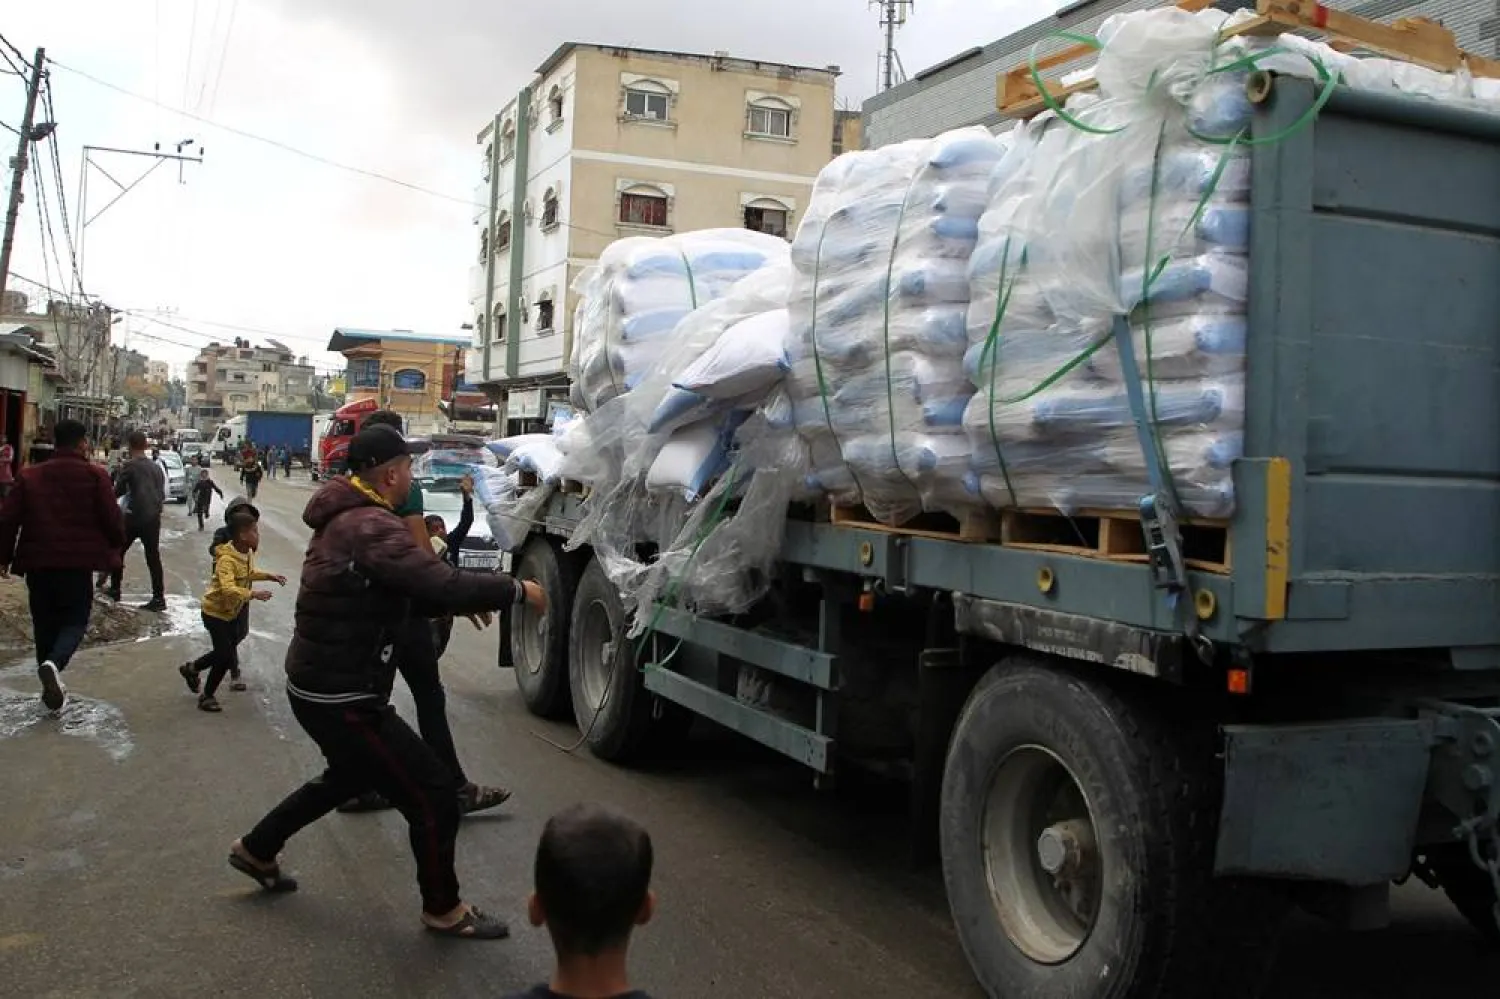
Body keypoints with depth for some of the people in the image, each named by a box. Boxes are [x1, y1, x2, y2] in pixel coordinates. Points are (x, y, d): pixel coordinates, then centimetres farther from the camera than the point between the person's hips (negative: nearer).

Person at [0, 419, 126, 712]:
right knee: (75, 619, 7)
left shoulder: (30, 476, 6)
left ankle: (52, 685, 18)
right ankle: (54, 663, -21)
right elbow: (112, 519, -6)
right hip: (77, 561, -3)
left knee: (45, 622, 14)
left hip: (38, 561, 3)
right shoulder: (95, 476, -5)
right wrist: (115, 547, 13)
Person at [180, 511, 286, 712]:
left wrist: (269, 576, 9)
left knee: (226, 651, 20)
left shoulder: (248, 553, -4)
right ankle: (207, 696, 15)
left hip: (230, 612, 9)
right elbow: (228, 589, -44)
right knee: (226, 657, -4)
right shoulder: (227, 560, -31)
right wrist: (253, 594, -52)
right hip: (215, 612, -9)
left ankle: (192, 669, 43)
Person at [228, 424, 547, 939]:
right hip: (342, 699, -11)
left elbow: (395, 589, 18)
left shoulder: (344, 519, 10)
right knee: (432, 792, -2)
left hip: (318, 685, 11)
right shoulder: (372, 527, -23)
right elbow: (444, 585, -31)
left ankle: (256, 849, 46)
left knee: (352, 775, 34)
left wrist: (459, 600, 12)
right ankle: (444, 910, 14)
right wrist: (517, 590, -18)